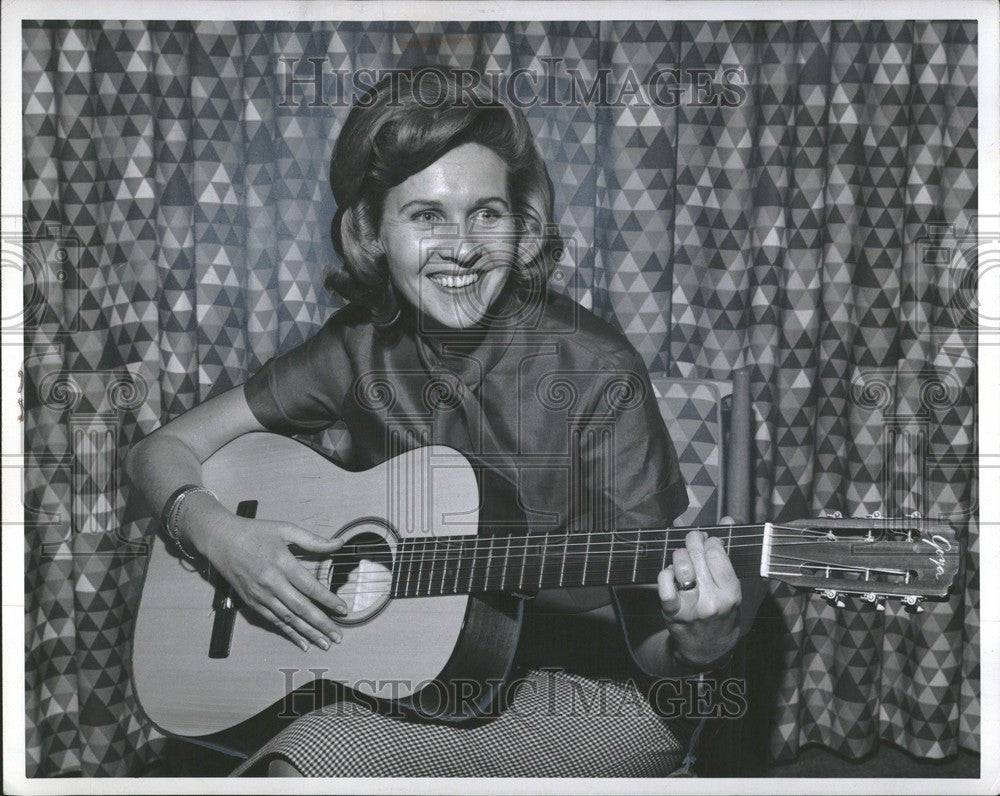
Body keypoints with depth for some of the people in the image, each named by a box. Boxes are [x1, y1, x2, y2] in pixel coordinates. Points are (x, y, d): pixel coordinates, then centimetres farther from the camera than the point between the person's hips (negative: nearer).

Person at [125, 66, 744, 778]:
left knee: (307, 762, -27)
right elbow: (164, 449, 4)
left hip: (591, 694, -3)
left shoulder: (592, 371, -13)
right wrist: (221, 536, -16)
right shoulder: (361, 350, -1)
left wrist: (695, 641, -34)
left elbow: (647, 640, -11)